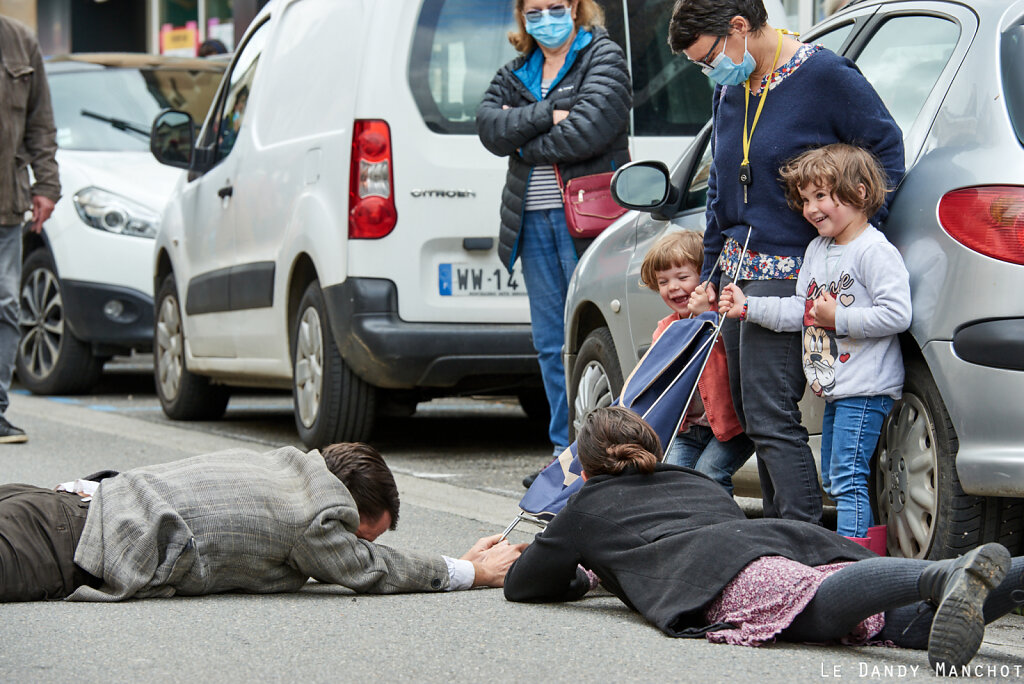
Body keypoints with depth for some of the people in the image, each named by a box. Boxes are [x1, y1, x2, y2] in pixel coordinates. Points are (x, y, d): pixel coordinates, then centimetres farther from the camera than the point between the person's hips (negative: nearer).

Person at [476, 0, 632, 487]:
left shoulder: (604, 59, 0)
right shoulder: (515, 73, 18)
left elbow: (586, 131, -15)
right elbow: (489, 128, 0)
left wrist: (521, 136, -4)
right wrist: (547, 114, -13)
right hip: (534, 222, 6)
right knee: (551, 344, 8)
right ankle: (566, 452, 14)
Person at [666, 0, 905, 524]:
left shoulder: (824, 75, -10)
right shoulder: (729, 89, 13)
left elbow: (887, 148, -5)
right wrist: (711, 272, 23)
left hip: (790, 271, -8)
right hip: (739, 272, 8)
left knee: (770, 417, -15)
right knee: (752, 416, 8)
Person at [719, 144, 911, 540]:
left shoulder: (875, 251, -14)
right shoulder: (817, 249, 14)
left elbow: (897, 314, -21)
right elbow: (801, 311, 16)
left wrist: (838, 318, -19)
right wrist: (748, 308, 8)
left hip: (865, 389, -10)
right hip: (834, 387, 10)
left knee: (848, 479, -14)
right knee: (833, 479, 15)